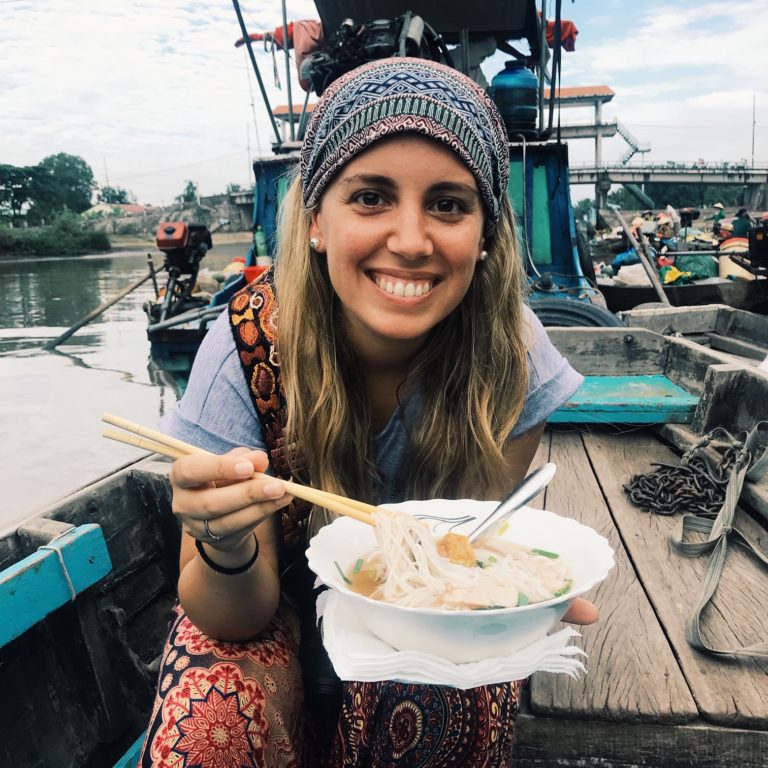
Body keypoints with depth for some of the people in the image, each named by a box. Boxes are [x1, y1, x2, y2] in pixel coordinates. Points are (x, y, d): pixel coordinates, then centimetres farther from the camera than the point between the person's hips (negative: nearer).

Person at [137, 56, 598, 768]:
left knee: (451, 707, -28)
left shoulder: (510, 355, -23)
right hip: (275, 613, -1)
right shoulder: (250, 346, -27)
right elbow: (232, 618, -21)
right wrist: (225, 550, -43)